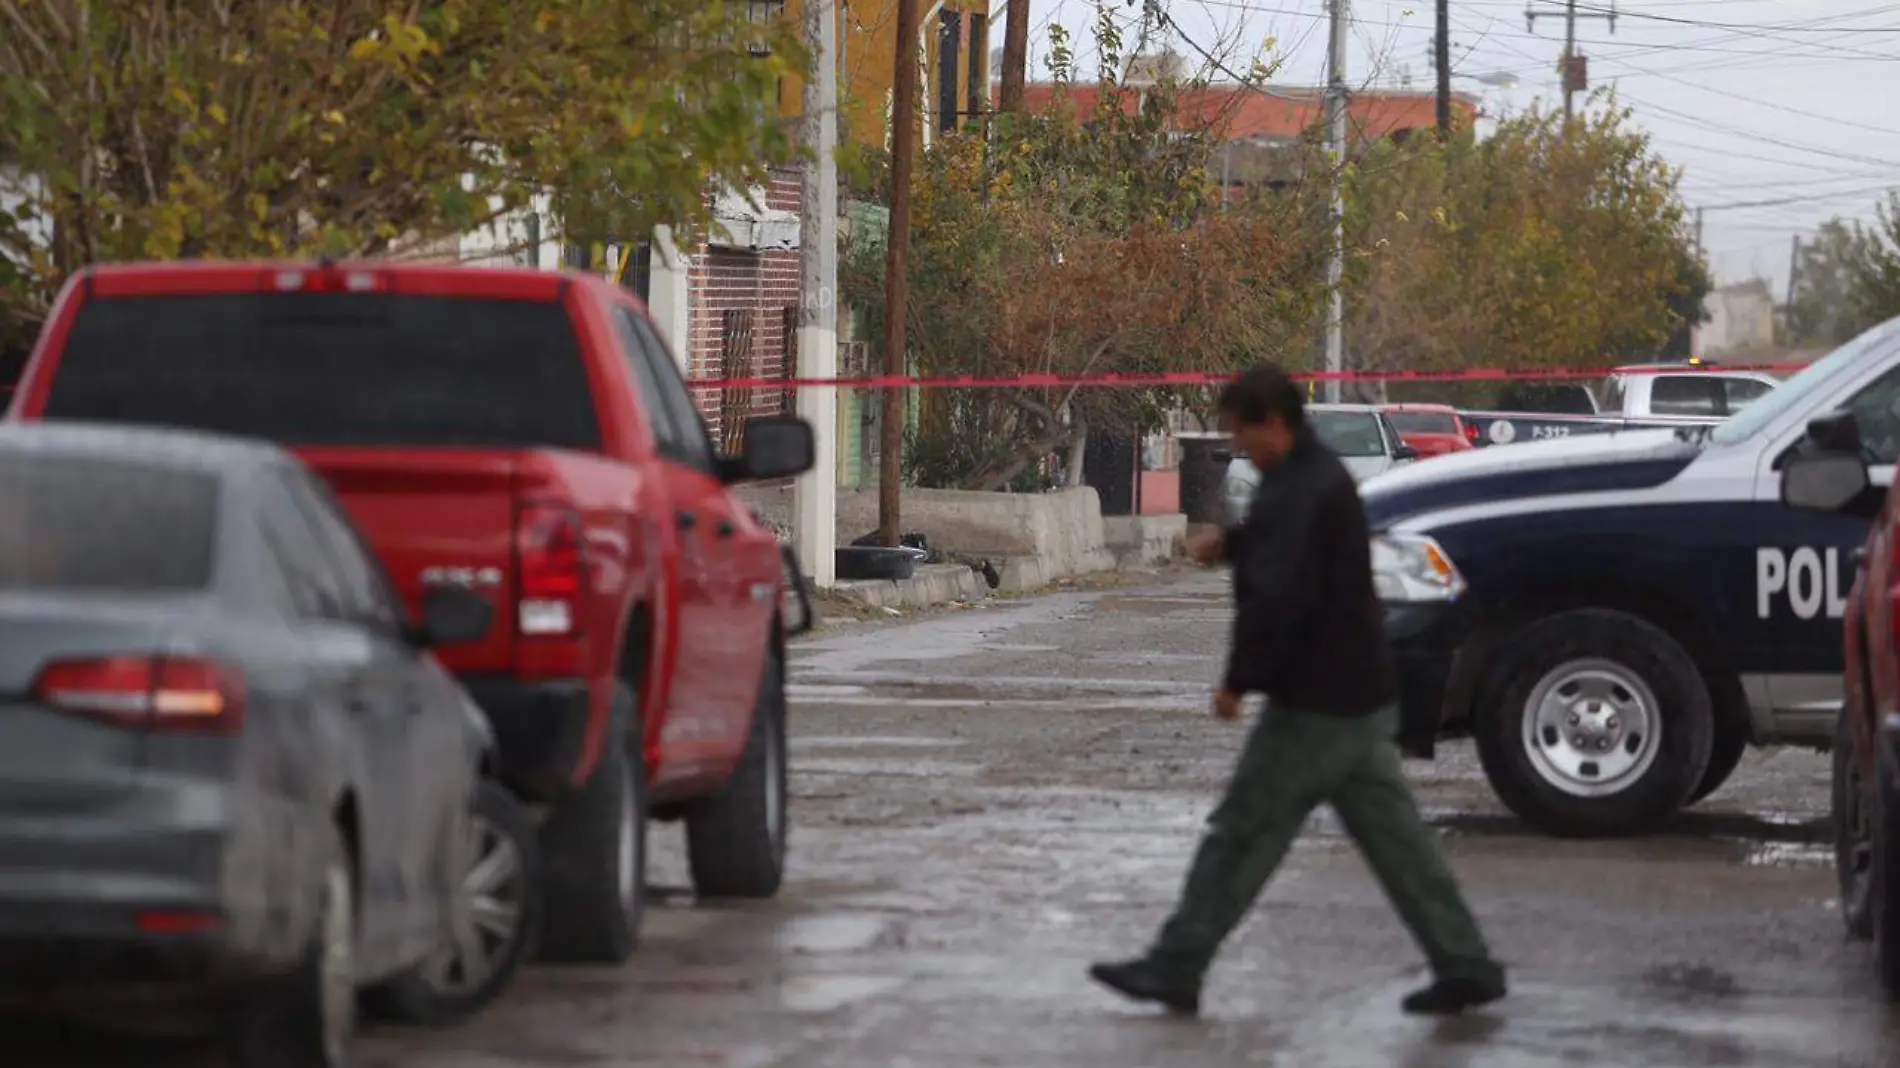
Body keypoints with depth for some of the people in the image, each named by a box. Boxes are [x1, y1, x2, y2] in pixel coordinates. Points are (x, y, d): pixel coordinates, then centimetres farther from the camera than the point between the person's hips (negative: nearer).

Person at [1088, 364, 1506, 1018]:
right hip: (1363, 697, 10)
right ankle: (1465, 966, 8)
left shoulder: (1295, 496, -20)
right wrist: (1230, 545, 15)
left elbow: (1276, 600, -27)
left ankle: (1174, 969, 6)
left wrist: (1239, 681, -17)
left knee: (1242, 837, -1)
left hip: (1314, 706, -10)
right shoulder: (1324, 477, 14)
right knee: (1395, 840, 10)